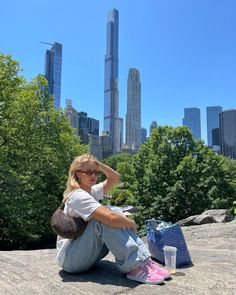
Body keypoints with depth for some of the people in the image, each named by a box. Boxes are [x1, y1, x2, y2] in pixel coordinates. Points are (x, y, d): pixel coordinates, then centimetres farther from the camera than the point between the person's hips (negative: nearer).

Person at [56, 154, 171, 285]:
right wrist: (132, 223, -15)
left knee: (117, 212, -5)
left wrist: (97, 164, 0)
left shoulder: (92, 191, 7)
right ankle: (133, 266, -26)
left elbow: (115, 177, 13)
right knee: (106, 218, -28)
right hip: (69, 258, -9)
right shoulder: (78, 196, -22)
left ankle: (144, 260, -11)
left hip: (87, 253, 9)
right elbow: (111, 218, -34)